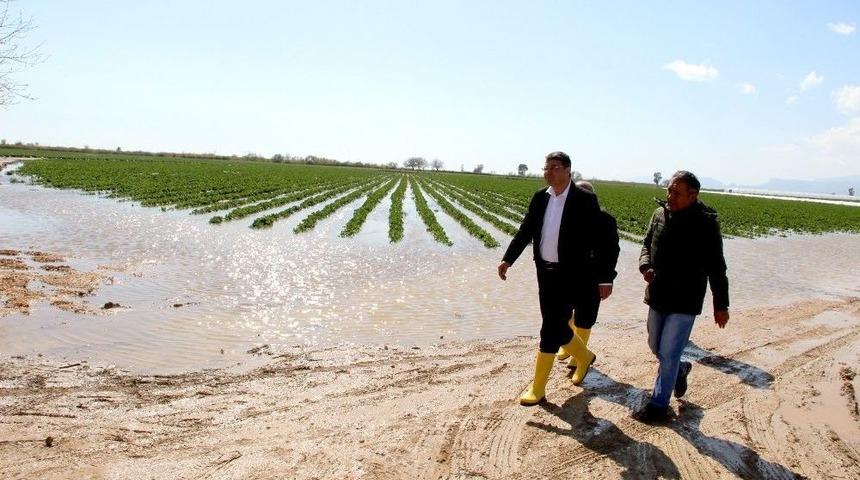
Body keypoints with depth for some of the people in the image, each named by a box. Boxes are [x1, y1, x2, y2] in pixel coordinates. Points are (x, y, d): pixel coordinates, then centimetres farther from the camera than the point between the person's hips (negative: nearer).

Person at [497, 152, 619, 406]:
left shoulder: (585, 200, -10)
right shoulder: (540, 198, 6)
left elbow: (599, 241, -9)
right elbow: (525, 231, 9)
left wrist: (605, 278, -9)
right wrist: (508, 259, -1)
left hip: (569, 275, -6)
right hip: (545, 272, 6)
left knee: (550, 330, -5)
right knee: (556, 326, 16)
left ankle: (538, 388, 8)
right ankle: (584, 356, 44)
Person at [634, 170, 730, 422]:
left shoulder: (705, 222, -15)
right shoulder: (660, 214, 0)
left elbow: (716, 267, -10)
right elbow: (647, 245, 13)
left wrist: (721, 305, -6)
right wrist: (645, 266, -9)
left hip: (684, 302, -6)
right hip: (657, 296, 6)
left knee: (668, 354, -1)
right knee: (655, 346, 20)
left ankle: (659, 404, 15)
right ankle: (680, 370, 48)